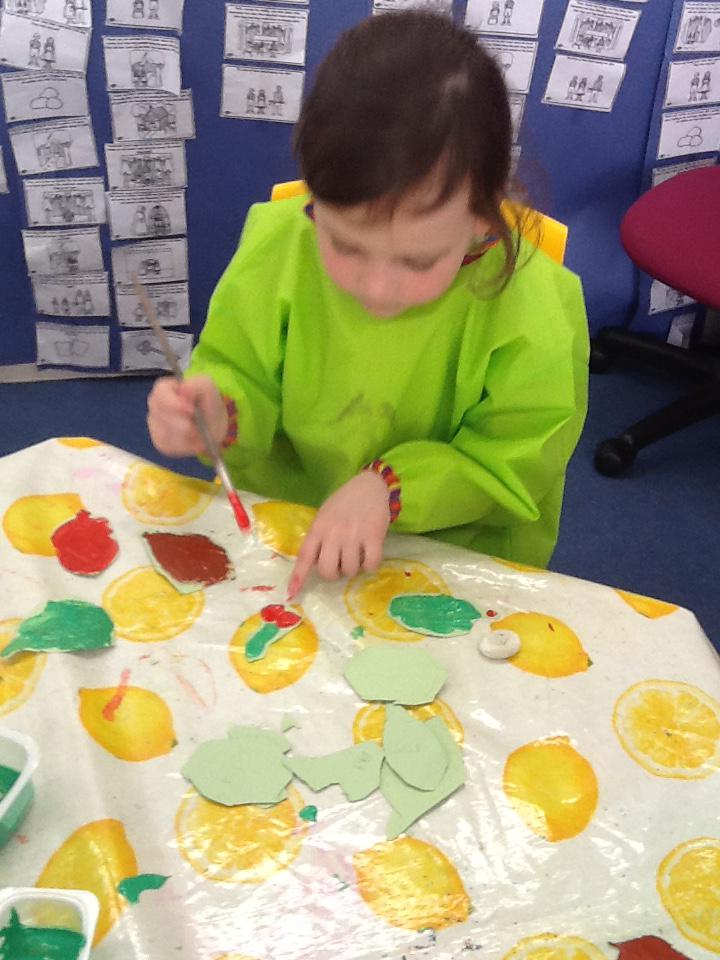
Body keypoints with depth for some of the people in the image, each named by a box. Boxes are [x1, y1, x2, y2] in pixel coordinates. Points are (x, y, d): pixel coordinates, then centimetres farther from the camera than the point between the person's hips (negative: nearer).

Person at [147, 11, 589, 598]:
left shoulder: (535, 310, -19)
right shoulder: (276, 246, -13)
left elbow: (513, 464, -12)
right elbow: (245, 379, -1)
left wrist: (390, 487, -25)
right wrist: (219, 413, -22)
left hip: (456, 555, -1)